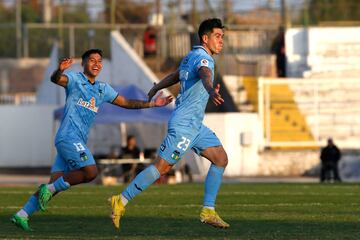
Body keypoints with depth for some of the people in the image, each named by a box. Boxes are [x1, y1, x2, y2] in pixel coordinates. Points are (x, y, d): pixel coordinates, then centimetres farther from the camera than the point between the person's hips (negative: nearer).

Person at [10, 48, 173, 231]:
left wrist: (152, 104, 15)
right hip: (69, 136, -7)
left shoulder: (103, 89, 20)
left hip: (78, 141, 7)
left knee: (55, 184, 1)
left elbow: (126, 103, 23)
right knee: (90, 172, -21)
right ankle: (50, 189, -9)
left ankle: (22, 215, 4)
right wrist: (60, 70, -46)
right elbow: (56, 79, -22)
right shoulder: (75, 79, -2)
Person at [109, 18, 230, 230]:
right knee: (162, 167, -11)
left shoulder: (192, 57, 17)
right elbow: (205, 75, -39)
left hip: (195, 125, 10)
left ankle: (208, 211, 4)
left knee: (221, 159, 4)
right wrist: (211, 90, -60)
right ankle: (121, 201, -4)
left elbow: (175, 76, 34)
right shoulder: (202, 58, -14)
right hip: (184, 123, -10)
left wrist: (155, 90, 51)